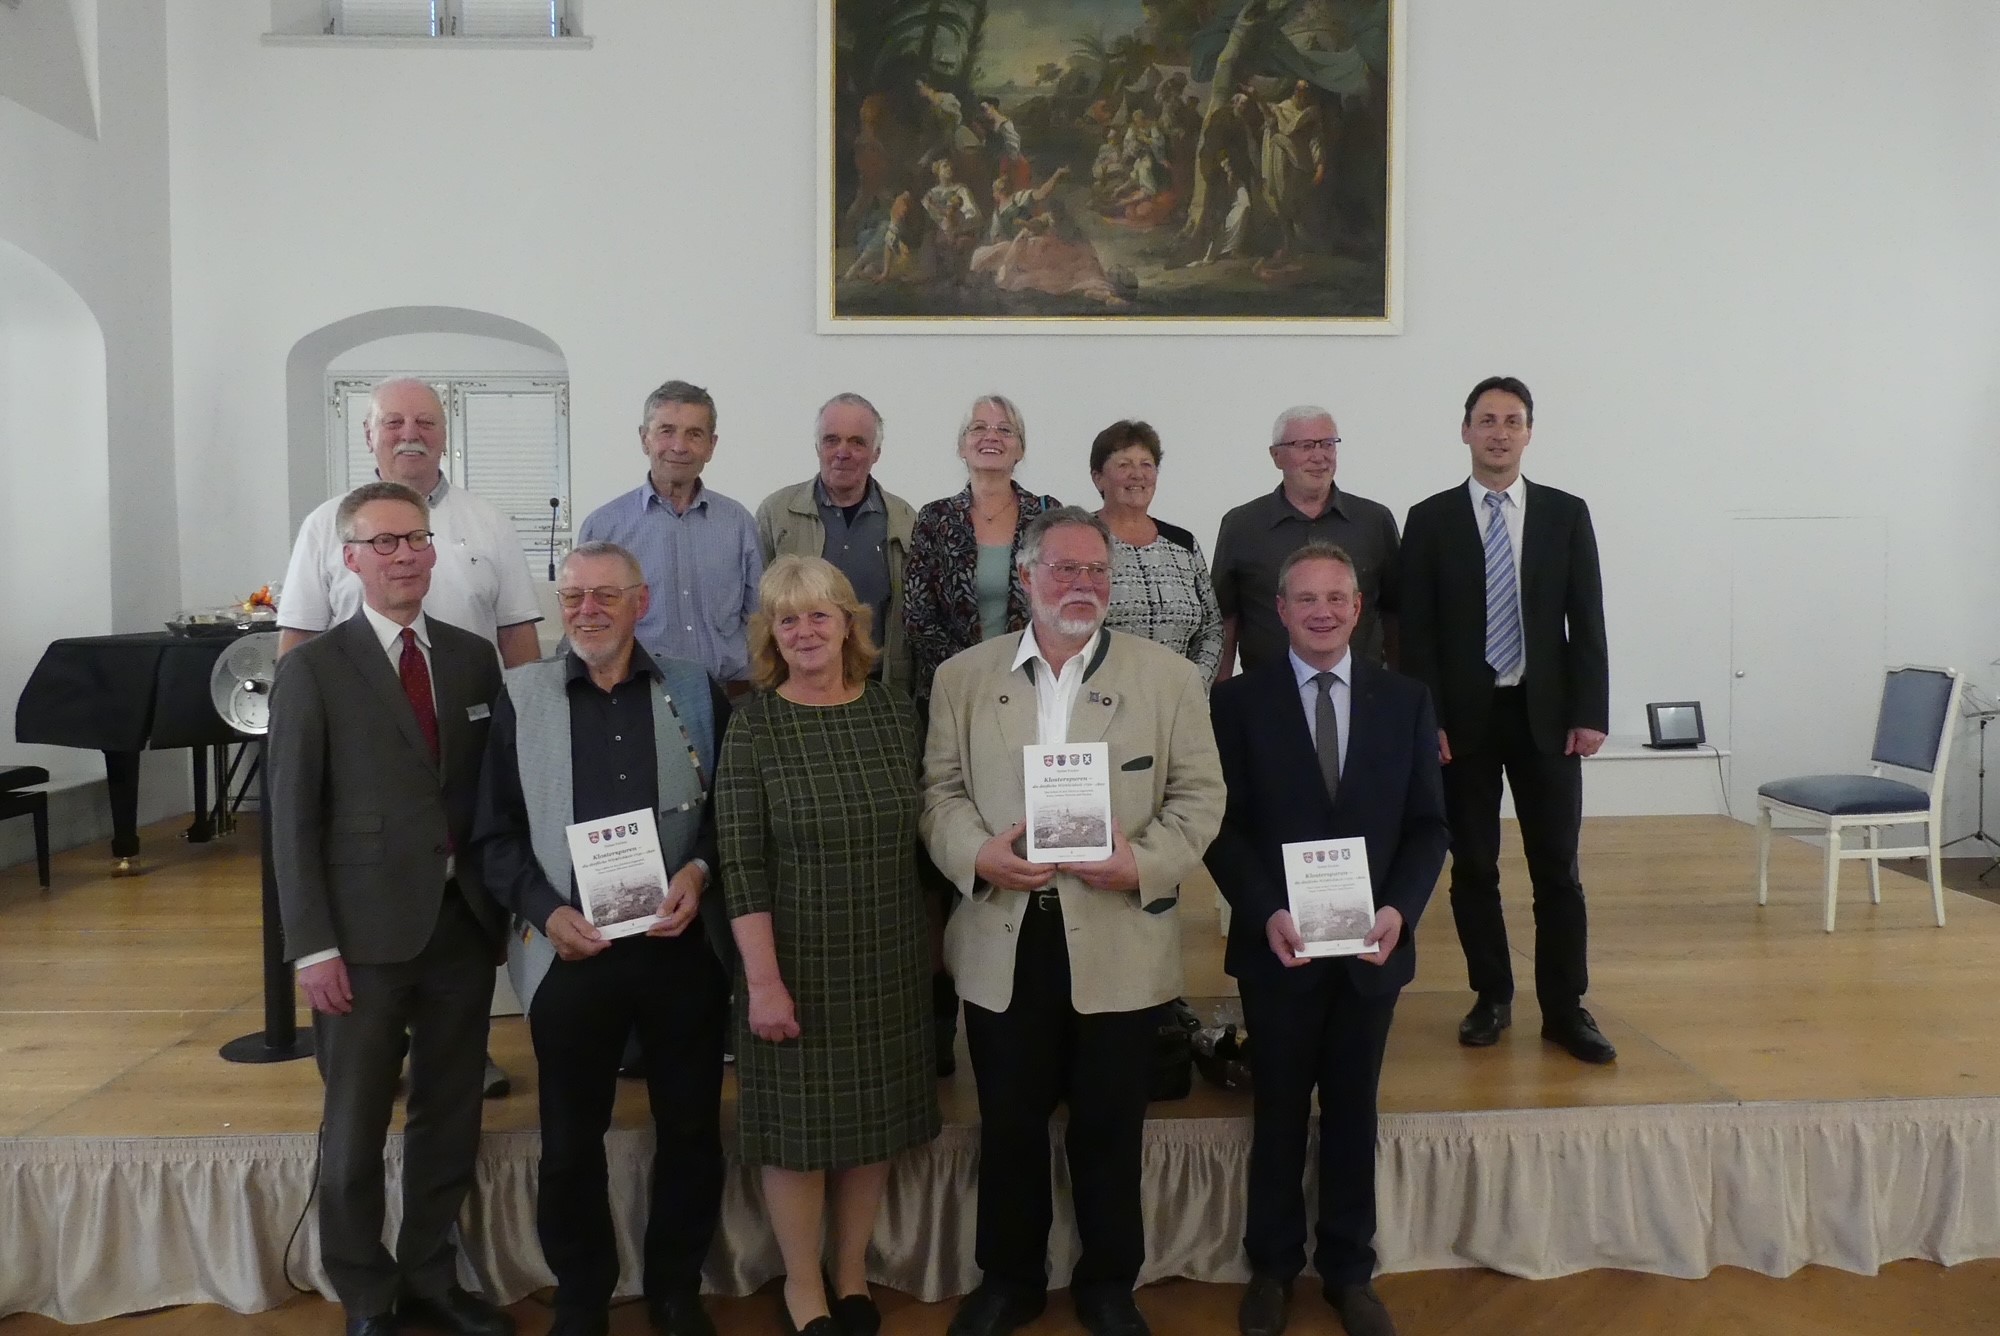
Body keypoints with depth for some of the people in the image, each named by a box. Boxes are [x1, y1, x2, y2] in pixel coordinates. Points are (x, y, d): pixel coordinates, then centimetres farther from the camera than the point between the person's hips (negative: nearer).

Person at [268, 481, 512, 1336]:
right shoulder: (313, 669, -3)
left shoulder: (473, 658, 7)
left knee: (451, 1120, 14)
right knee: (356, 1131, 9)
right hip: (366, 933, -3)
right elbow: (292, 818, -5)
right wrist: (312, 945, -10)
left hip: (465, 921, 4)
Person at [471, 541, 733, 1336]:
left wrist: (701, 871, -13)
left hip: (683, 947, 1)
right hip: (568, 951, 0)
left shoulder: (696, 692, 3)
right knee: (570, 1143, 12)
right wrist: (545, 911, -11)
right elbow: (495, 832, 2)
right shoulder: (519, 697, 2)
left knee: (691, 1131, 11)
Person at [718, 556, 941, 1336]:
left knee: (875, 1121, 15)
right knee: (800, 1124, 9)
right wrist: (763, 979, -16)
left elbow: (921, 833, 5)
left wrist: (927, 943, 6)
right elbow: (741, 866, -13)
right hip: (798, 964, -3)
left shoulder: (896, 712, -1)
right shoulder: (754, 726, -10)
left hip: (890, 963, 3)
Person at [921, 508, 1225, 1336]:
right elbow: (939, 789, 4)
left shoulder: (1170, 677, 1)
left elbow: (1199, 794, -1)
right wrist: (975, 851, -16)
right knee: (1009, 1125, 14)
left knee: (1110, 1128, 12)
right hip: (1004, 940, 1)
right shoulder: (963, 677, 5)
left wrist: (1146, 863, -17)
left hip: (1118, 943, -1)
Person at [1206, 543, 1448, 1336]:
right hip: (1278, 946, -2)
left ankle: (1349, 1271, 31)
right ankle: (1272, 1268, 30)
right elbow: (1225, 826, -6)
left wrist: (1401, 909, -14)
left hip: (1372, 946, 2)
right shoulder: (1238, 701, -4)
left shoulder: (1405, 700, 3)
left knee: (1354, 1113, 15)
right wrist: (1266, 913, -19)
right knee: (1279, 1114, 13)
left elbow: (1427, 824, 2)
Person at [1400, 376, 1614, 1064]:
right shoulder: (1430, 519, 2)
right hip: (1464, 717, 0)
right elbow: (1416, 631, -1)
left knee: (1557, 867, 4)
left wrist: (1590, 713, -4)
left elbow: (1587, 620, 3)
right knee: (1473, 866, 7)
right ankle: (1491, 997, 21)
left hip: (1546, 715, 1)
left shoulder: (1566, 513, 5)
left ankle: (1565, 1008, 15)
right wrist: (1427, 719, -8)